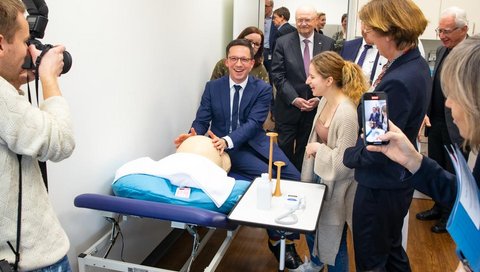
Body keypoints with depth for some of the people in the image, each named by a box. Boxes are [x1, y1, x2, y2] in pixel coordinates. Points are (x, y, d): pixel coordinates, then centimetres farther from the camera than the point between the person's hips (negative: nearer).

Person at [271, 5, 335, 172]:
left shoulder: (327, 43, 1)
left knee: (305, 151, 13)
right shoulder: (283, 42, -3)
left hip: (316, 107, 1)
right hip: (288, 107, -1)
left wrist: (319, 98, -11)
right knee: (284, 149, 7)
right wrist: (294, 98, -15)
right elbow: (277, 74, -7)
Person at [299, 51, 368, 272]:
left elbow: (342, 163, -27)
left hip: (335, 185, -9)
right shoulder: (325, 100, -3)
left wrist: (318, 148, -16)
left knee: (332, 238, 10)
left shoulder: (346, 114, -30)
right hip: (319, 176, 9)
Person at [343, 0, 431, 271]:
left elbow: (378, 151, -26)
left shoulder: (398, 81, -30)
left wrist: (343, 155, -10)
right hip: (397, 179, 10)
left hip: (381, 187, -9)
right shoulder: (417, 64, 1)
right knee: (392, 249, 28)